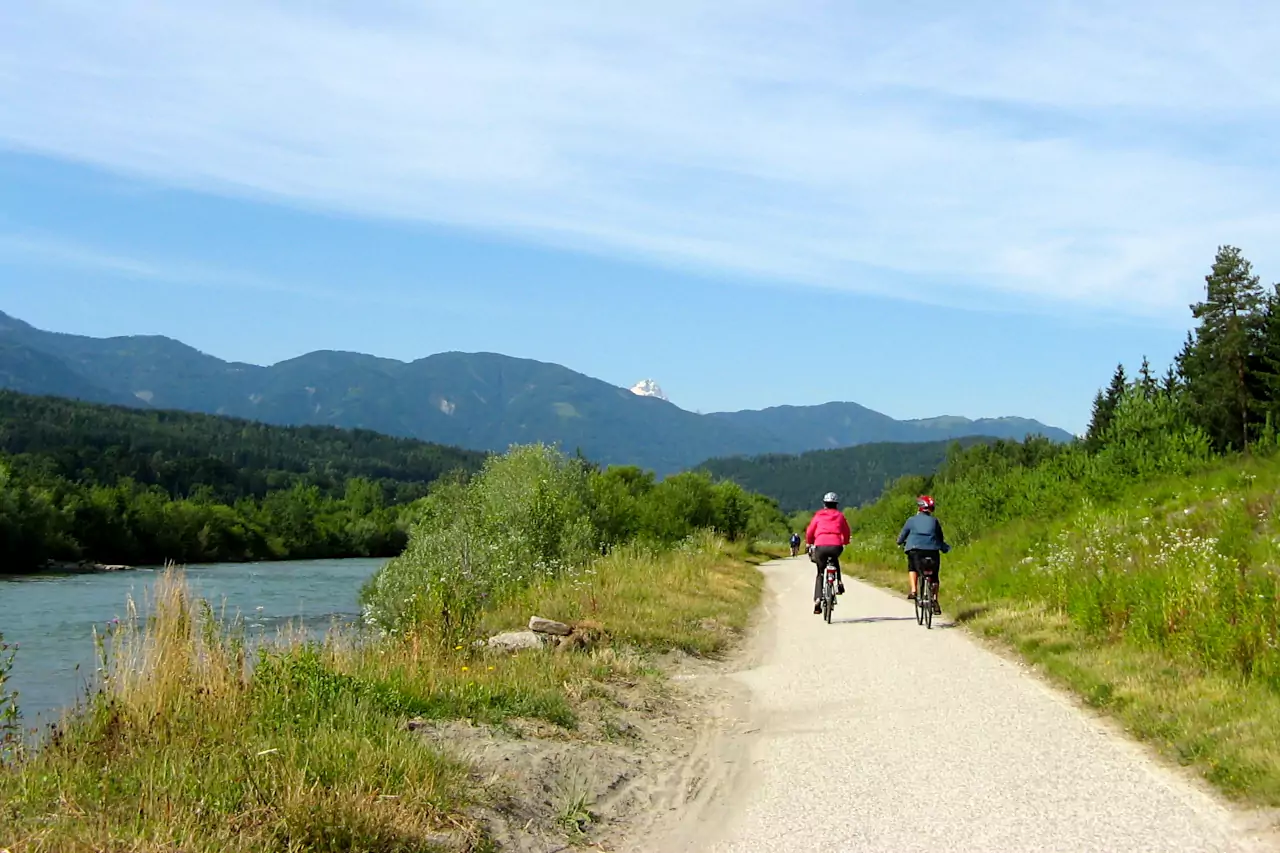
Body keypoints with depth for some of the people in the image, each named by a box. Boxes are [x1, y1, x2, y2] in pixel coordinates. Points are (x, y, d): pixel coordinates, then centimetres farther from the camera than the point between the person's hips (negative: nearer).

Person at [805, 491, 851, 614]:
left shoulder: (818, 516, 15)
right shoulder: (840, 516, 17)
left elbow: (809, 532, 14)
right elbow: (847, 533, 20)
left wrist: (809, 543, 33)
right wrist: (845, 543, 40)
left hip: (820, 546, -1)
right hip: (836, 546, 1)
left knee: (820, 574, 15)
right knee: (835, 561, 37)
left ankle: (817, 600, 1)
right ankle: (839, 582, 17)